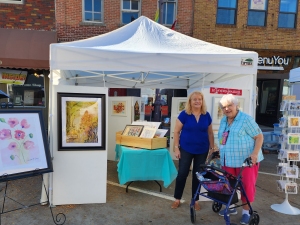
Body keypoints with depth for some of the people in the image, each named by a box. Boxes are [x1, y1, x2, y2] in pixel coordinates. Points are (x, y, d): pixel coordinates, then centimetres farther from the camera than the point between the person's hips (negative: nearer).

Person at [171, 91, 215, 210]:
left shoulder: (206, 115, 1)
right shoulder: (184, 114, -9)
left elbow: (210, 133, 10)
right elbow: (176, 132, -6)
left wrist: (212, 148, 9)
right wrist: (176, 148, -9)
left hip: (202, 150, 3)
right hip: (186, 149, -3)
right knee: (182, 173, 2)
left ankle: (195, 200, 28)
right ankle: (177, 199, 21)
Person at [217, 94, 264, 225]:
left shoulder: (246, 119, -12)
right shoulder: (223, 121, 10)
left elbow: (259, 136, -12)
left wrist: (255, 153, -23)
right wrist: (220, 151, 11)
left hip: (246, 160, -6)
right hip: (228, 160, 6)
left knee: (247, 185, 2)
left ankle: (246, 212, 19)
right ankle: (231, 207, 32)